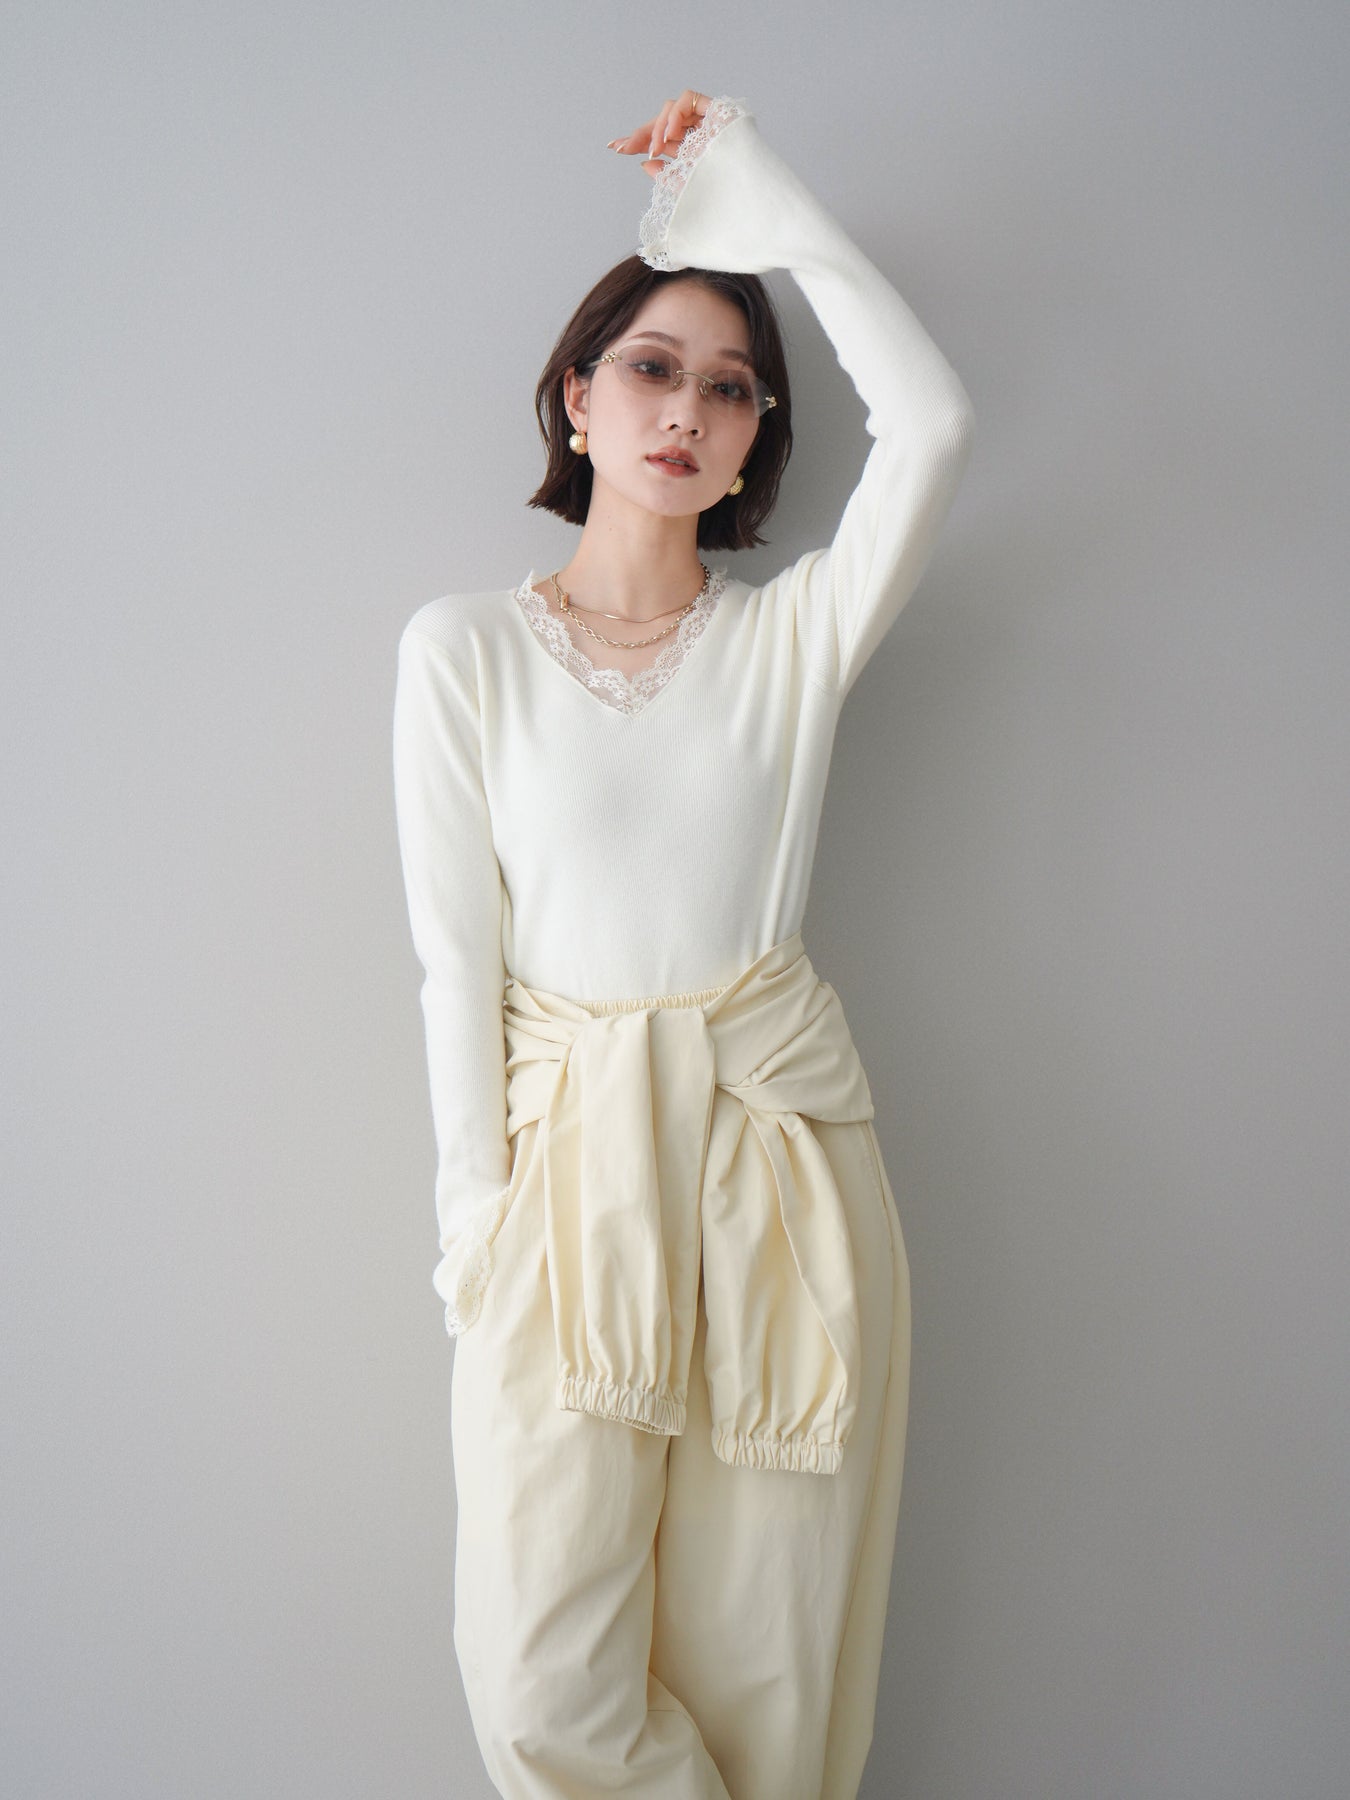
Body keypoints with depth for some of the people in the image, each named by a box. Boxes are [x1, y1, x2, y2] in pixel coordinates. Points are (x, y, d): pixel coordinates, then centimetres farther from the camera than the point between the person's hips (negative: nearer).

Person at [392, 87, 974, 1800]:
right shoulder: (465, 646, 2)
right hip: (568, 1153, 0)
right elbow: (459, 954, 0)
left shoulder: (795, 634, 4)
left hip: (778, 1140, 1)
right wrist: (478, 1213, -4)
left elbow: (931, 420, -13)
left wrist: (756, 191, -3)